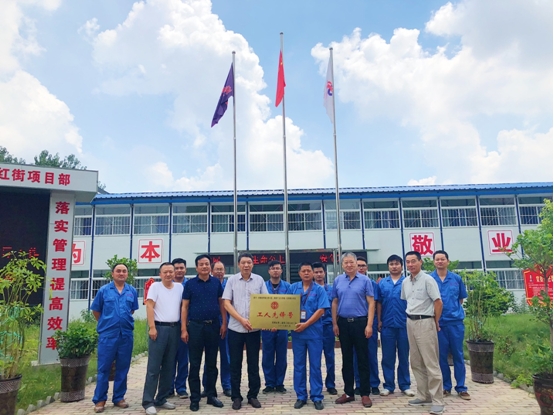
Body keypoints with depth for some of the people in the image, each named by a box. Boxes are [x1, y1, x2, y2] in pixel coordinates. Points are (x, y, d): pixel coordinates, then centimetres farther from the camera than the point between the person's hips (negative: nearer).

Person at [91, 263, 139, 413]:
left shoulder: (132, 291, 5)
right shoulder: (104, 290, 0)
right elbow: (96, 311, 8)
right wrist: (106, 323, 10)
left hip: (126, 335, 2)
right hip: (107, 334, -2)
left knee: (123, 368, 9)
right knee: (104, 368, 3)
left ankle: (119, 398, 21)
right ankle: (100, 400, 14)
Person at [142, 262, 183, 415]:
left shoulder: (179, 287, 11)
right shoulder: (155, 286, -1)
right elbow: (149, 306, -7)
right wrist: (152, 327, -15)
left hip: (175, 329, 5)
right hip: (159, 328, -4)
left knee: (169, 367, 9)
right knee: (154, 367, -4)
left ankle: (162, 399, 19)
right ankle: (148, 401, 4)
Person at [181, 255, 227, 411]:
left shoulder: (216, 282, 5)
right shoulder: (190, 284, -1)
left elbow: (221, 303, 9)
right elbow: (185, 307, -1)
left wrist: (224, 323, 2)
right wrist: (183, 329, -7)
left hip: (213, 326, 2)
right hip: (195, 326, -2)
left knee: (212, 363, 11)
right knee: (195, 364, 4)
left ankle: (211, 395, 23)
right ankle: (195, 398, 15)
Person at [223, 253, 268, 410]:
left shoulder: (259, 280, 2)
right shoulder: (232, 280, 0)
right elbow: (226, 303, -4)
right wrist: (241, 319, -14)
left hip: (254, 329, 1)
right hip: (235, 328, -1)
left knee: (254, 364, 8)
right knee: (235, 364, 7)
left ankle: (253, 395, 22)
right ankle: (236, 397, 20)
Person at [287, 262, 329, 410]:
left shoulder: (319, 289, -2)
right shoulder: (293, 288, 6)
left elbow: (321, 310, -10)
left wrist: (306, 324, -16)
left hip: (314, 331, -2)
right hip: (297, 332, 2)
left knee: (315, 365, 4)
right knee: (299, 365, 8)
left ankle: (317, 397, 15)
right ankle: (301, 396, 20)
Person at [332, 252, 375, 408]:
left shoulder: (365, 280, -2)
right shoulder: (337, 281, 6)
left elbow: (371, 303, -5)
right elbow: (335, 303, 9)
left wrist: (369, 325, -11)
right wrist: (334, 324, 4)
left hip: (360, 322, -3)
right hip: (343, 323, 3)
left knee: (363, 359, 3)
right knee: (347, 359, 11)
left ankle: (365, 394, 13)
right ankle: (348, 392, 22)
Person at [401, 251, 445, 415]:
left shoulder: (427, 280, -10)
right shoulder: (405, 282, 10)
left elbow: (438, 302, -10)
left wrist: (435, 322, -3)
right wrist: (410, 318, 13)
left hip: (425, 323, -7)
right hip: (410, 323, 7)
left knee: (431, 363, -5)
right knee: (416, 362, 12)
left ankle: (437, 401, 2)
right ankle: (423, 396, 23)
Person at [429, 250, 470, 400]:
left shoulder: (456, 278, 5)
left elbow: (461, 299, 13)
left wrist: (454, 311, 3)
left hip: (456, 321, 1)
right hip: (438, 322, -1)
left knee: (458, 355, 6)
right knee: (441, 356, 7)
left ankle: (461, 388, 16)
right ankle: (446, 386, 20)